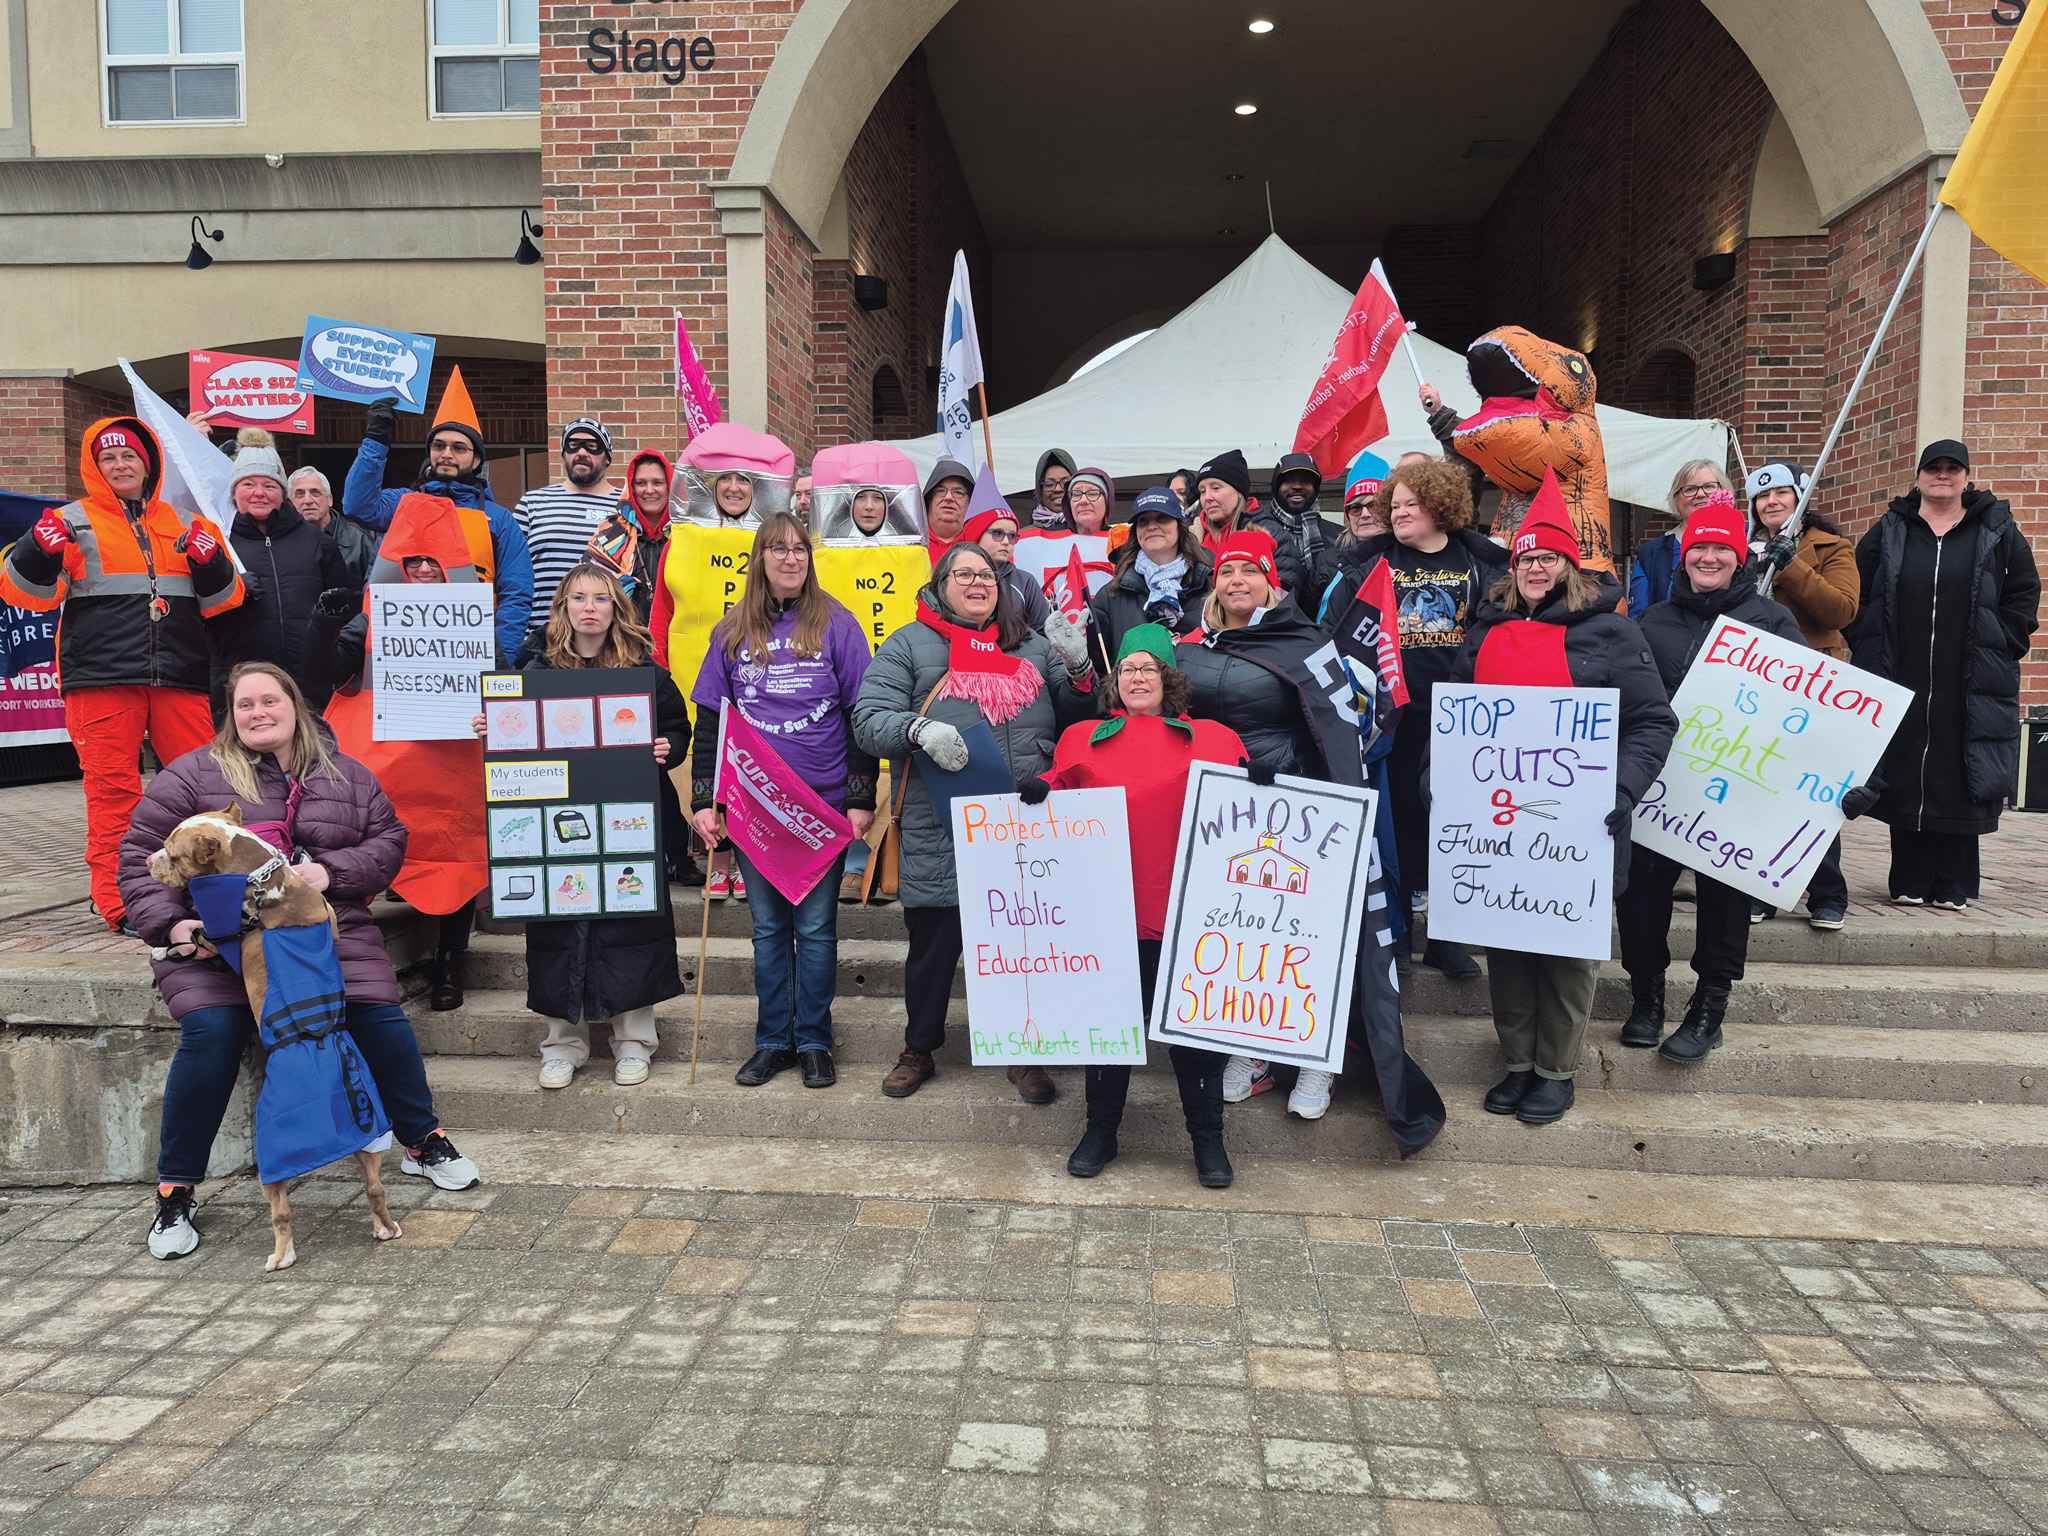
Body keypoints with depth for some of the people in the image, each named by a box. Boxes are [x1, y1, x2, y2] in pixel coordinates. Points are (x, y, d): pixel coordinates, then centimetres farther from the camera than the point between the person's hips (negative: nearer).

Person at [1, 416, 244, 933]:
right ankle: (118, 903, 3)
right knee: (112, 792, -2)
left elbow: (221, 599, 16)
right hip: (101, 679, -2)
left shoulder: (186, 524, 17)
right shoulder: (73, 522, 9)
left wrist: (211, 564, -5)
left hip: (180, 679, 3)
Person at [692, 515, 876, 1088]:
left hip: (823, 803, -2)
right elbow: (709, 719, 9)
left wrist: (861, 797, -6)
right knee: (768, 925, 9)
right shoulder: (732, 632, 8)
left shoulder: (837, 625, 1)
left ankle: (813, 1041, 16)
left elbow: (861, 715, -1)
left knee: (815, 925, 4)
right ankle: (773, 1041, 20)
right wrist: (703, 799, 2)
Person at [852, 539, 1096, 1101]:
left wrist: (1077, 666, 3)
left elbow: (1075, 719, 21)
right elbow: (868, 721, -2)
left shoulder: (1033, 645, 18)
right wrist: (919, 728, -21)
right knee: (933, 943, 8)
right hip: (941, 830, -3)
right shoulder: (909, 645, 6)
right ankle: (919, 1050, 28)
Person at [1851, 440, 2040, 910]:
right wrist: (1867, 648, 3)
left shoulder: (1997, 531, 8)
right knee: (1904, 779, 2)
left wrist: (1999, 645, 0)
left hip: (1969, 689, 0)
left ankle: (1953, 885, 10)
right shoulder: (1888, 532, 8)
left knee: (1960, 782, 0)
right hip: (1900, 681, 1)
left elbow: (2024, 594, 10)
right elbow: (1856, 594, 12)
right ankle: (1910, 882, 12)